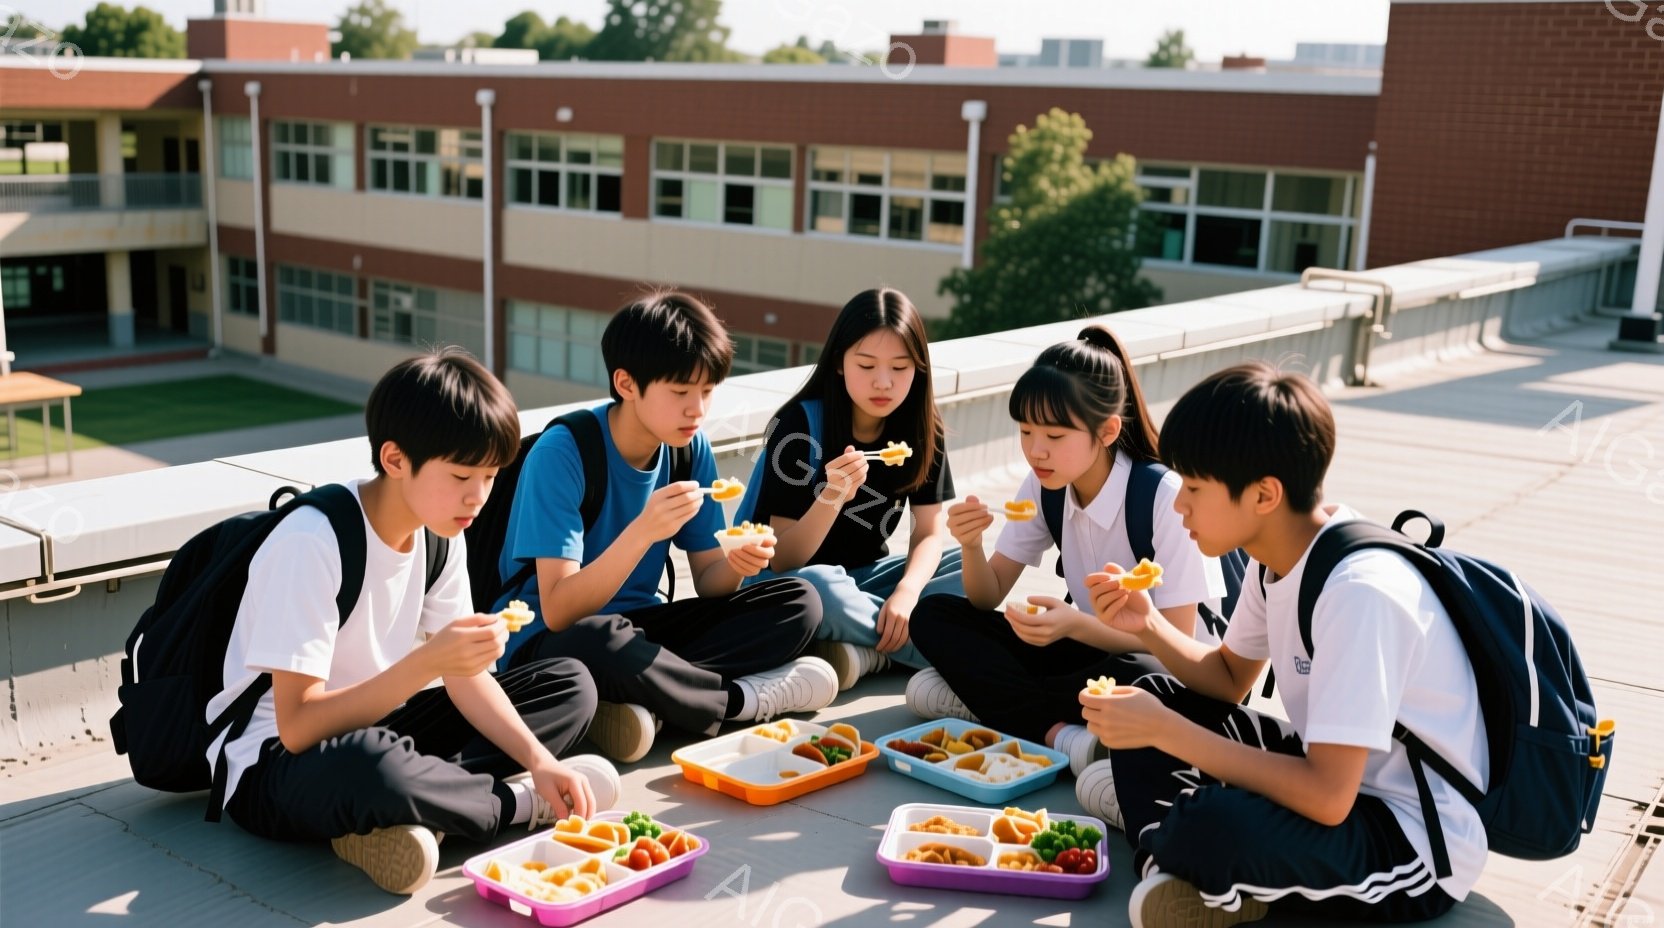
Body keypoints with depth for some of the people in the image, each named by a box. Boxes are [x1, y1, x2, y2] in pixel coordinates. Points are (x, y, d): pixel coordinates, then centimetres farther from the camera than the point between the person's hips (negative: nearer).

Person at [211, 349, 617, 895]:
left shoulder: (440, 535, -2)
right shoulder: (310, 543, -24)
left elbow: (465, 677, 2)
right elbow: (298, 727, -27)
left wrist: (539, 761, -13)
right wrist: (426, 662, -35)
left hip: (371, 728, 8)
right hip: (273, 764, -8)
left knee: (571, 686, 0)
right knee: (368, 765, -43)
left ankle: (393, 819, -18)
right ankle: (521, 803, -12)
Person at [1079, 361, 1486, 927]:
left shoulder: (1359, 591, -28)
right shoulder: (1278, 555, -2)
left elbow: (1327, 798, -31)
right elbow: (1230, 679, 16)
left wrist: (1165, 732, -27)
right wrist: (1148, 625, -3)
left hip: (1418, 849, -9)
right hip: (1339, 778, 9)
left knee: (1212, 826, -36)